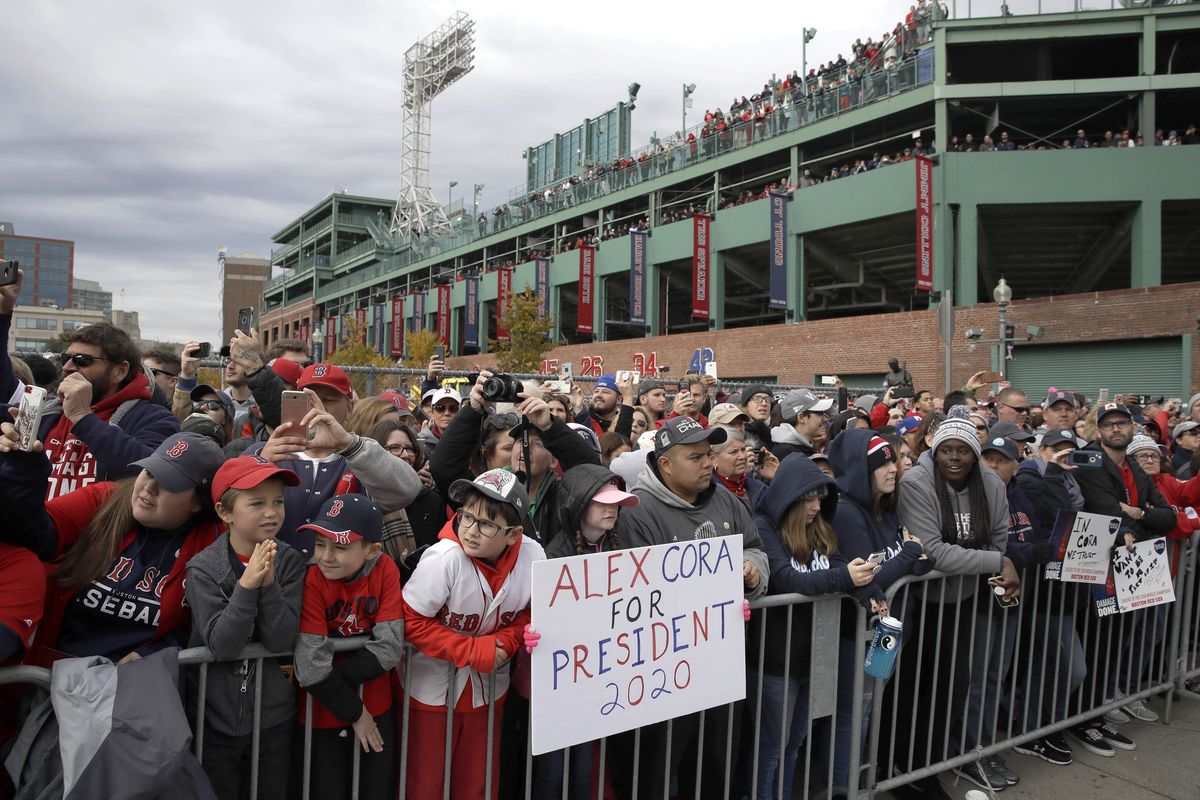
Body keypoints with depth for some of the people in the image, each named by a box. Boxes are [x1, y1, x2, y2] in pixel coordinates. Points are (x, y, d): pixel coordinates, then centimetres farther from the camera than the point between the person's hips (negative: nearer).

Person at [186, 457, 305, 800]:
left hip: (274, 718, 2)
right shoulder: (204, 567, -13)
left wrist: (269, 585, -28)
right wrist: (247, 585, -32)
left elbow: (282, 641, -15)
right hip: (215, 719, -2)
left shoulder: (290, 563, -8)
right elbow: (221, 645, -20)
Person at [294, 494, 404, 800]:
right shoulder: (311, 579, -20)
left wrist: (331, 678, -21)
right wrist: (354, 711, -15)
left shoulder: (385, 570, -12)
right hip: (323, 714, -2)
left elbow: (389, 648, -17)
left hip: (377, 708, 3)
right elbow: (312, 668, -23)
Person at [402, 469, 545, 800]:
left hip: (488, 686, 3)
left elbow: (532, 612, -1)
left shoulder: (532, 555, -17)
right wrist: (471, 651, -23)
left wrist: (505, 643, -19)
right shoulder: (444, 558, -27)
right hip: (432, 686, -3)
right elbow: (411, 621, -21)